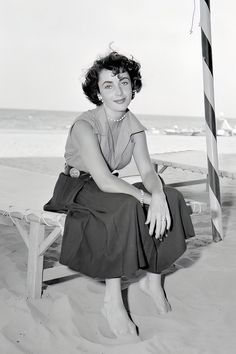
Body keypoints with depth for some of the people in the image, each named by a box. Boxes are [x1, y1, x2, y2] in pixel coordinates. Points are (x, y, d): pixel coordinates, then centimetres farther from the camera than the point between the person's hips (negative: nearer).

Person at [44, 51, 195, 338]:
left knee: (171, 199, -13)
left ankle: (152, 279, -1)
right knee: (127, 207, -35)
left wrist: (157, 196, -30)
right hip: (77, 188, -6)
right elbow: (104, 180, -31)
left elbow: (147, 170, -9)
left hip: (110, 189, 7)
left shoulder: (134, 126, -1)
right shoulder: (85, 125, -22)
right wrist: (146, 198, -29)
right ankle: (112, 301, -25)